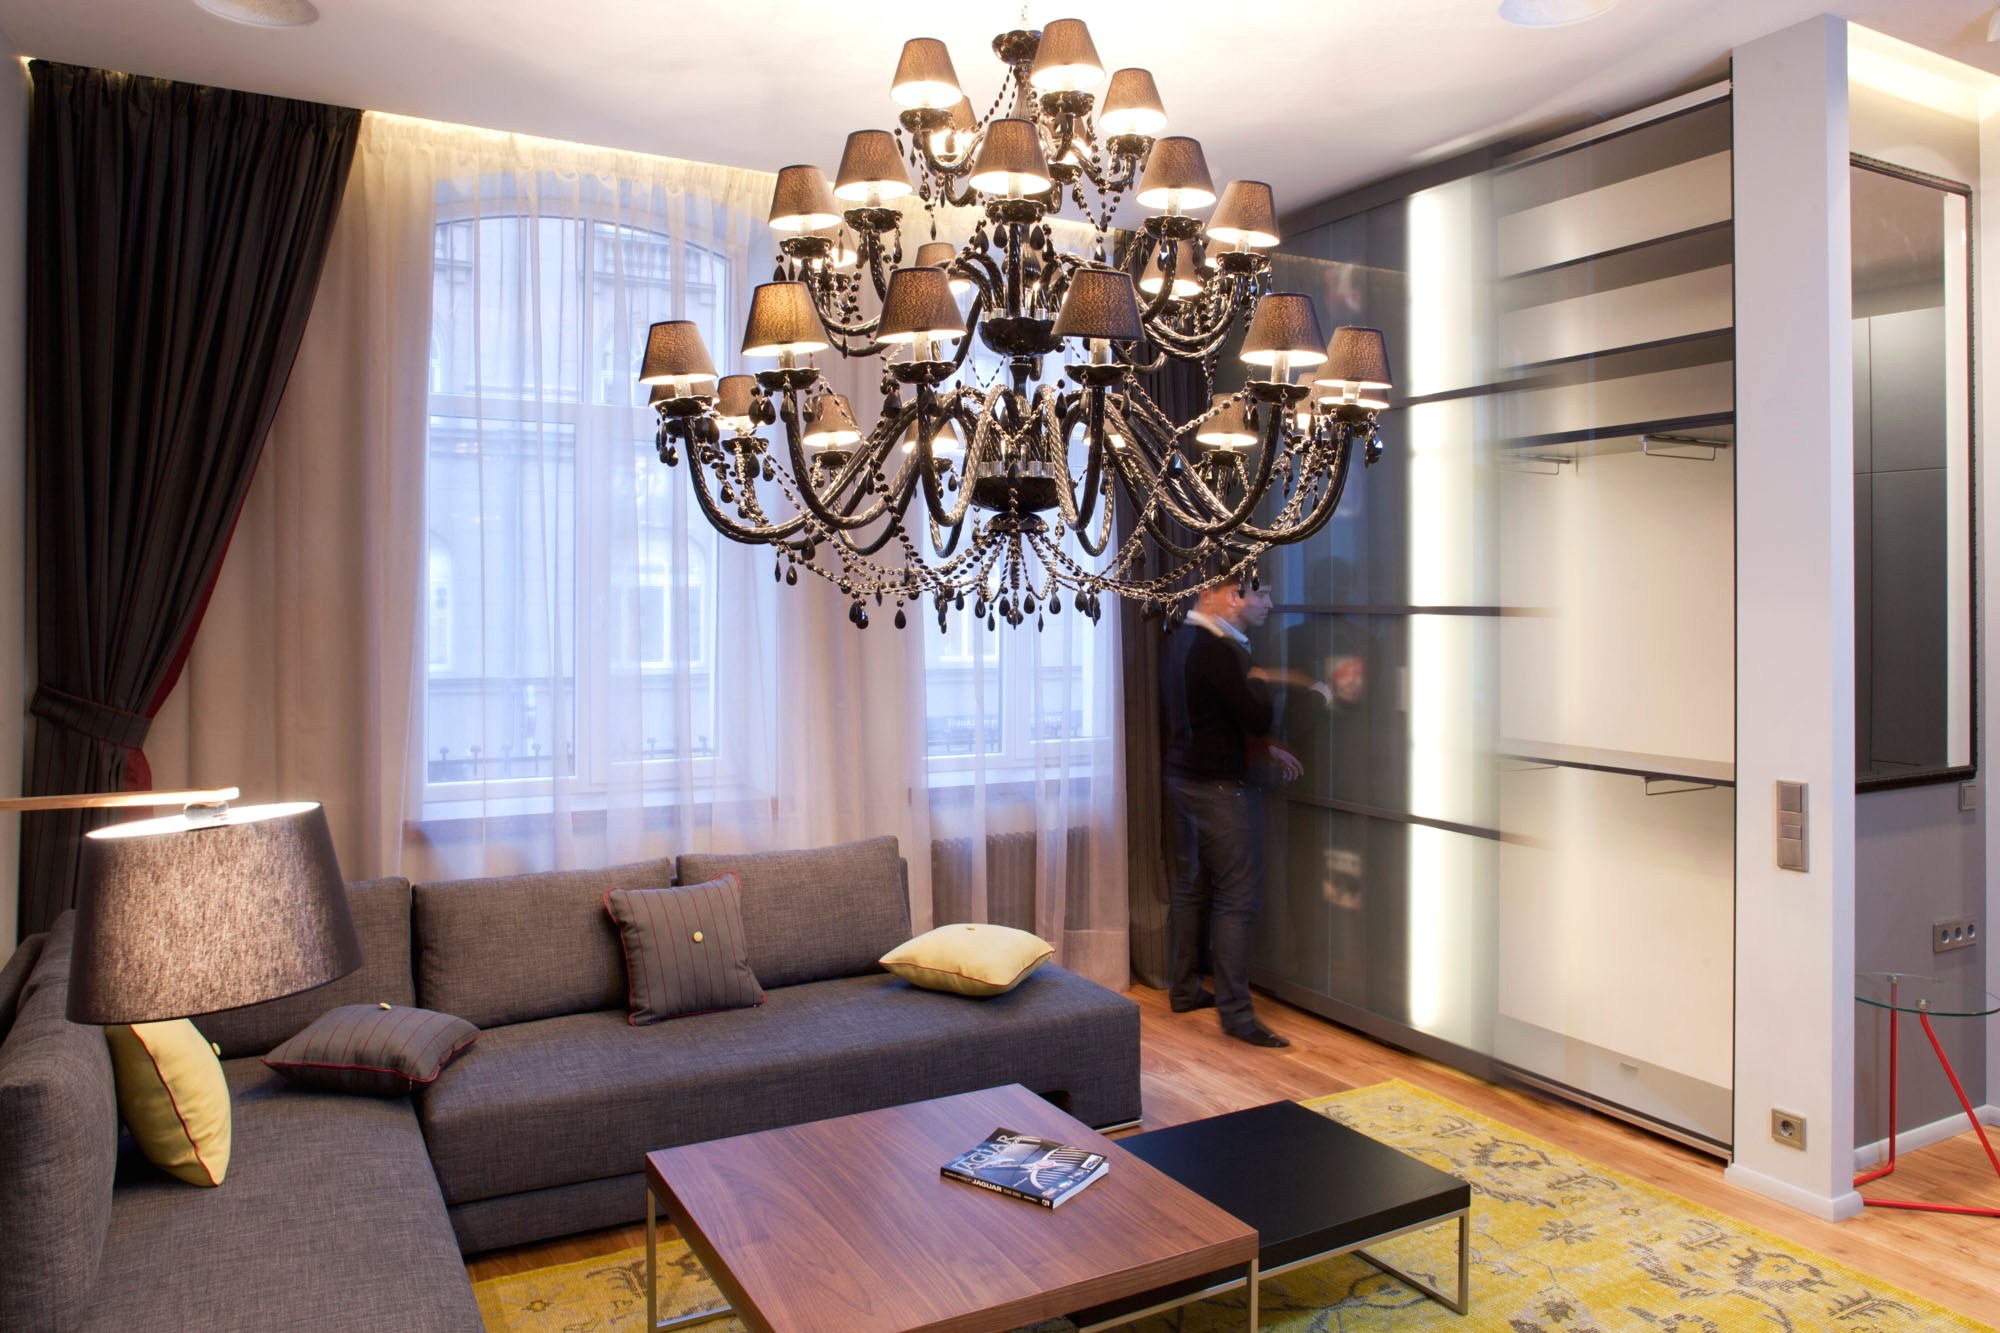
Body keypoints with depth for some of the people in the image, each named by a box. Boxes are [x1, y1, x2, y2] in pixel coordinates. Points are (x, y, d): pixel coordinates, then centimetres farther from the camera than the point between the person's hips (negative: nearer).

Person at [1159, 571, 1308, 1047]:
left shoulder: (1179, 641, 10)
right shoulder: (1218, 649, -20)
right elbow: (1260, 718, -20)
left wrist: (1263, 750, 11)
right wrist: (1262, 681, -1)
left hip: (1182, 779, 10)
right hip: (1221, 789, -9)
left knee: (1189, 888, 16)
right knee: (1236, 899, -4)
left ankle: (1183, 990, 26)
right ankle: (1236, 1013, 0)